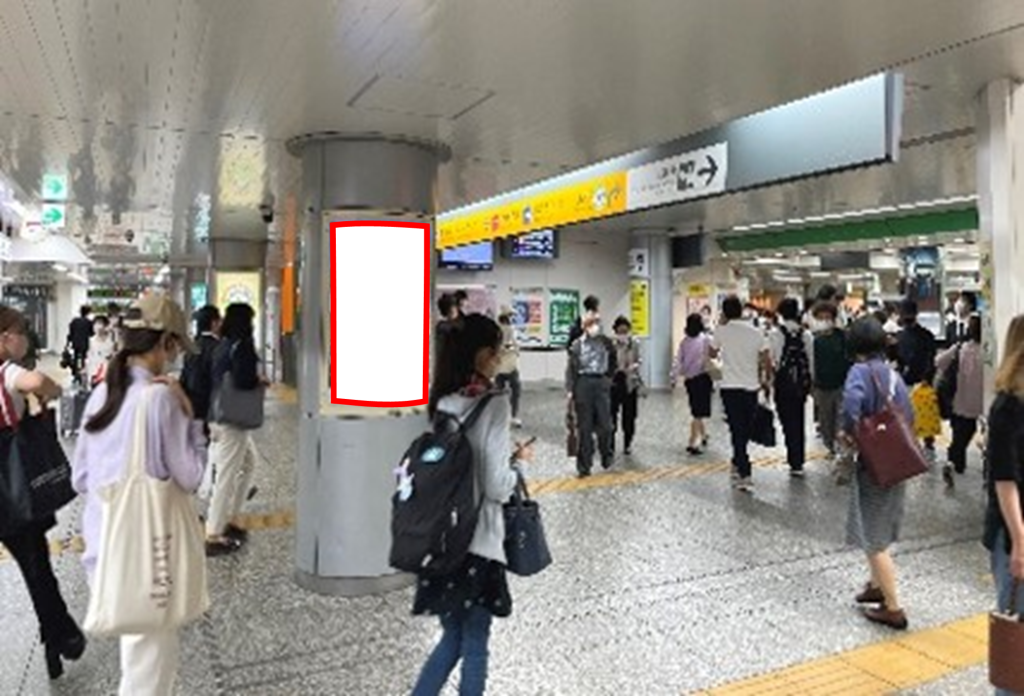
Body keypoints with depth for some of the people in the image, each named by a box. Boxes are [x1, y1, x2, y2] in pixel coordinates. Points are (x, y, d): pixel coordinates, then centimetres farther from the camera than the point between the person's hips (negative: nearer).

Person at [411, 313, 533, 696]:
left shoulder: (442, 402, 3)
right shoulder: (493, 404, -17)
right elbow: (496, 487, -19)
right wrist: (517, 460, 0)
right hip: (476, 542, -6)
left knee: (452, 639, 22)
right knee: (474, 647, 12)